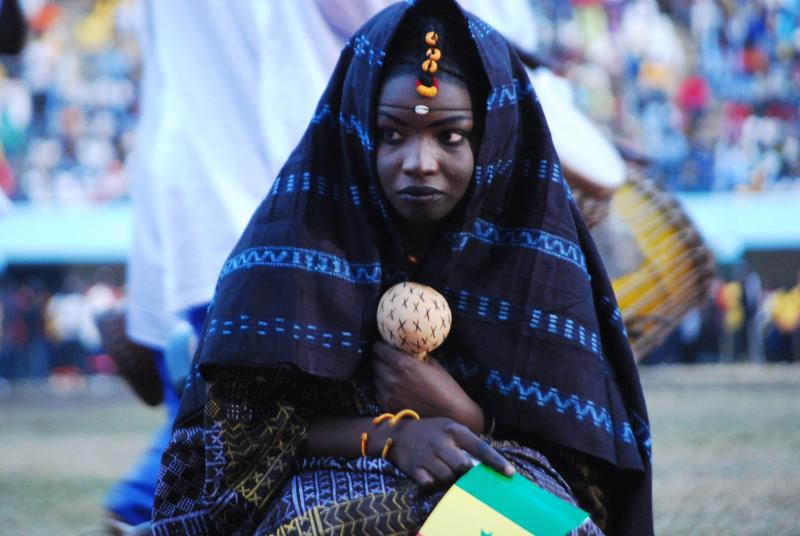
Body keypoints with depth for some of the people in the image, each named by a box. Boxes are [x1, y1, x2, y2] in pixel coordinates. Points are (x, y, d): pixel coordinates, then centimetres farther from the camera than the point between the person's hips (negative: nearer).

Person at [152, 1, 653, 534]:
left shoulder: (533, 245, -4)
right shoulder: (302, 228, -6)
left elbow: (573, 463, -2)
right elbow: (244, 424, -8)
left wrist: (458, 415, -19)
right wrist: (389, 436, -22)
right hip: (332, 484, -1)